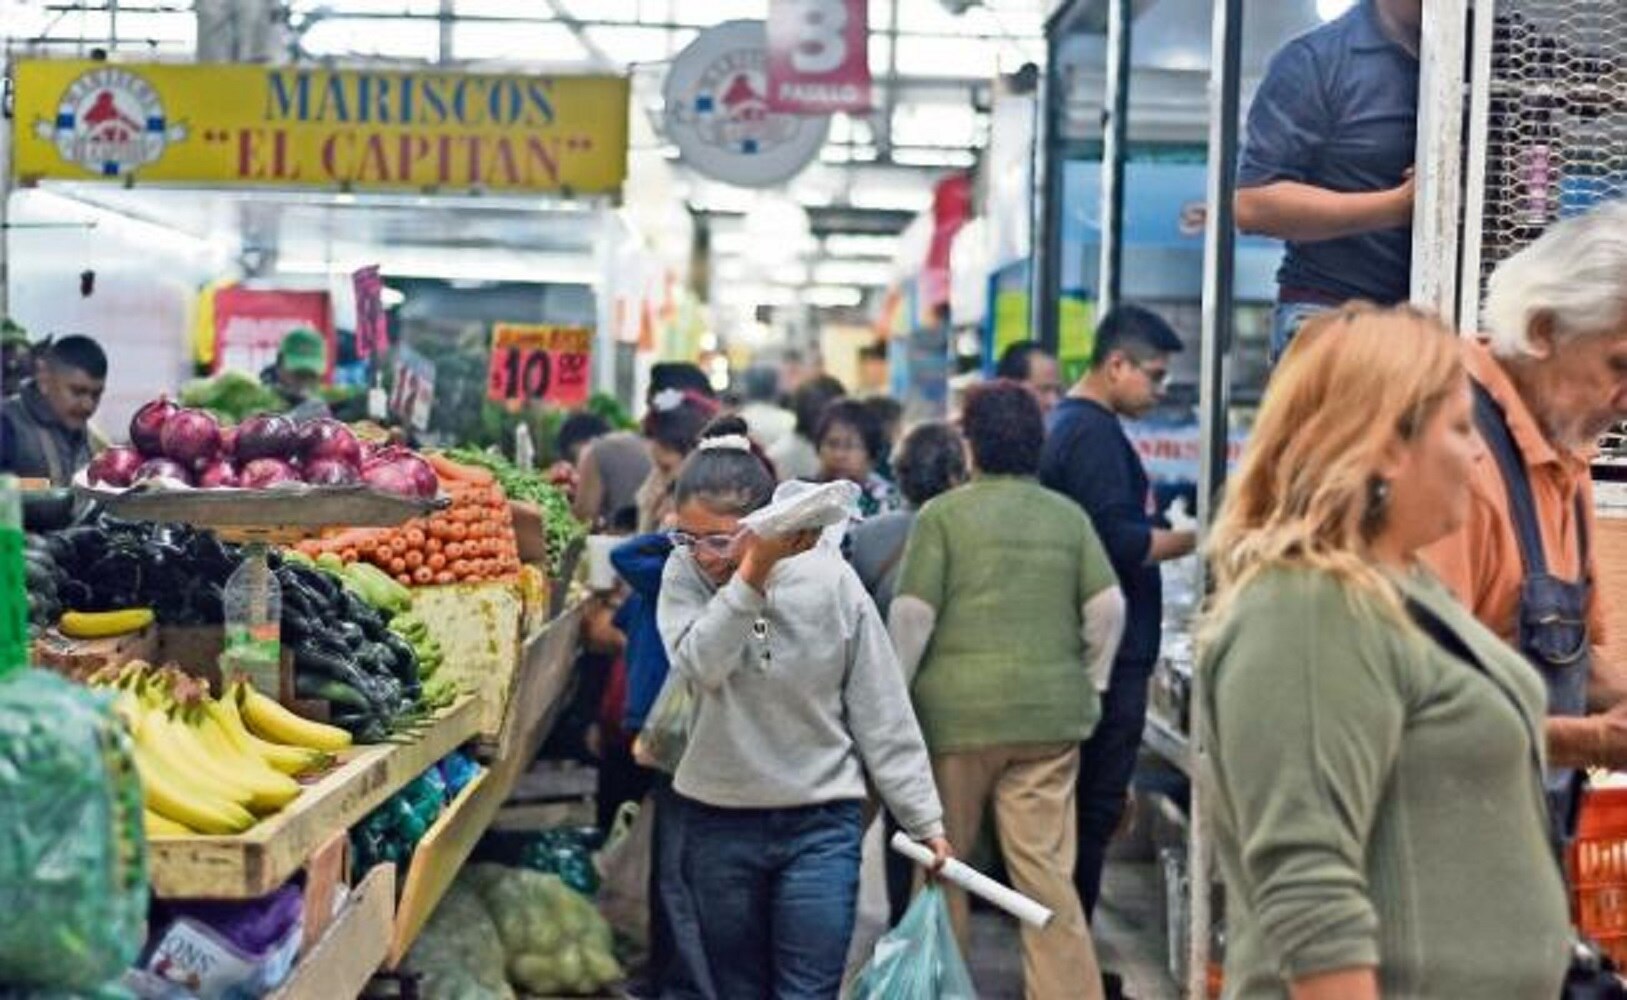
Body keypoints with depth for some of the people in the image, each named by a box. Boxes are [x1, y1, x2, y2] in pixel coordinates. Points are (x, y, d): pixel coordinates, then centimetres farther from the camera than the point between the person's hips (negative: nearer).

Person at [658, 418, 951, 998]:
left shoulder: (830, 580, -9)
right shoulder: (686, 573, -4)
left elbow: (883, 714, -3)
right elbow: (697, 664, -23)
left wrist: (925, 820, -1)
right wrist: (750, 577, -30)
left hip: (821, 824, -2)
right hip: (719, 823, 2)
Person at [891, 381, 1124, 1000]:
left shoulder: (942, 515, -2)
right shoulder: (1069, 517, 8)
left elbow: (912, 615, -6)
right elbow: (1108, 605, 3)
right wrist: (1090, 682, 13)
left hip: (958, 710, -2)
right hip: (1052, 715, 3)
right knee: (1048, 869, 2)